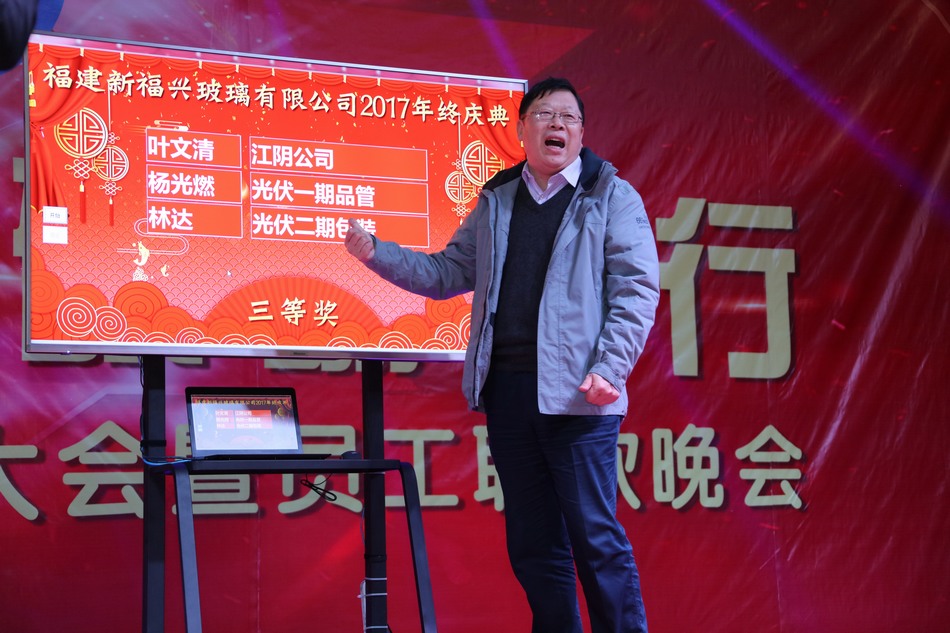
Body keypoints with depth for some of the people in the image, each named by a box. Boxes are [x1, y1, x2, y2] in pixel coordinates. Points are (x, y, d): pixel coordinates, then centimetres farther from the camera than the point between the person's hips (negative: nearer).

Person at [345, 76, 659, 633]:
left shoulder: (611, 197, 2)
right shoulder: (496, 202, 17)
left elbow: (637, 290, -5)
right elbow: (448, 272, 21)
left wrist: (609, 369, -16)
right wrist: (377, 253, 8)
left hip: (576, 394, -5)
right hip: (507, 390, 5)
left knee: (595, 537, -5)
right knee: (532, 544, 9)